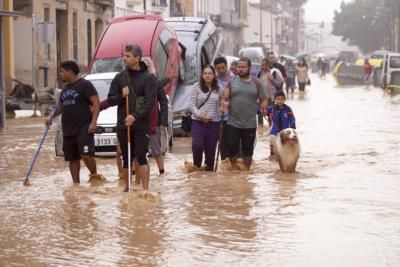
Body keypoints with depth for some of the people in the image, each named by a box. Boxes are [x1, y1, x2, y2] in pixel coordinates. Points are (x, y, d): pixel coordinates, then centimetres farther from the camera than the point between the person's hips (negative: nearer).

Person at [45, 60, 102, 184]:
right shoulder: (65, 89, 19)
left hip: (83, 128, -8)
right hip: (68, 130, 8)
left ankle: (94, 175, 1)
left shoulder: (84, 85, -6)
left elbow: (96, 103, -12)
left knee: (86, 155, -19)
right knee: (72, 159, 8)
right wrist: (52, 116, 12)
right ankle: (76, 183, 14)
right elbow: (61, 106, 30)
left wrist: (93, 122, -20)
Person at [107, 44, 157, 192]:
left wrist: (136, 116, -22)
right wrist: (121, 96, -11)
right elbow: (111, 100, 10)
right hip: (123, 125, 4)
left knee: (141, 156, -10)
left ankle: (145, 189, -8)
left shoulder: (148, 78, -2)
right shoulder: (119, 77, 9)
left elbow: (149, 102, -10)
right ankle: (127, 188, 19)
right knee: (126, 159, 9)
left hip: (141, 125, -4)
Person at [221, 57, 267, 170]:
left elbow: (263, 99, 9)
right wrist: (224, 103, -23)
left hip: (250, 124, 0)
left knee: (248, 149, 8)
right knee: (231, 146, -3)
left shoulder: (256, 83, 4)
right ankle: (233, 167, 20)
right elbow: (225, 98, -1)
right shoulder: (232, 82, 4)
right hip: (233, 123, 0)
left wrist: (263, 107, -11)